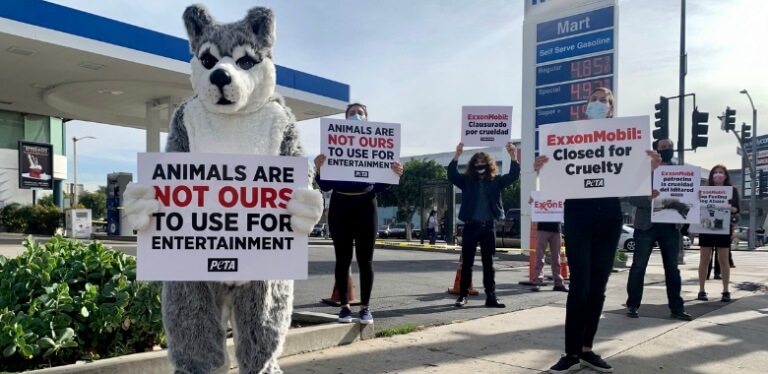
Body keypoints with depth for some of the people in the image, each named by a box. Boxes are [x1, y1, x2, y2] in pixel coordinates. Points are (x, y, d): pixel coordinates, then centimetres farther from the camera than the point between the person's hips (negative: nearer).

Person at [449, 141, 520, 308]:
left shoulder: (496, 181, 6)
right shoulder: (467, 180, 3)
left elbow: (513, 176, -4)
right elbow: (452, 175, -11)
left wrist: (513, 156, -19)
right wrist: (457, 155, -25)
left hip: (488, 227, 1)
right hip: (471, 226, -1)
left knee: (488, 263, 6)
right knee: (467, 263, 5)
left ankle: (491, 296, 10)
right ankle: (462, 295, 12)